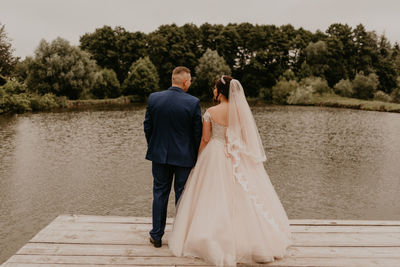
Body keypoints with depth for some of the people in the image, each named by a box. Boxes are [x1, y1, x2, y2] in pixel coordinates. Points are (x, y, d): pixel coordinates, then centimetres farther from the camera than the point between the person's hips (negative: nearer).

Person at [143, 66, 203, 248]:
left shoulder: (153, 98, -5)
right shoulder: (193, 102, -13)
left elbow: (147, 127, 2)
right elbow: (197, 132, -8)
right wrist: (196, 156, 6)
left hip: (160, 154, 3)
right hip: (184, 157, -2)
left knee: (160, 193, 14)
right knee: (183, 195, 10)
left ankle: (157, 235, 24)